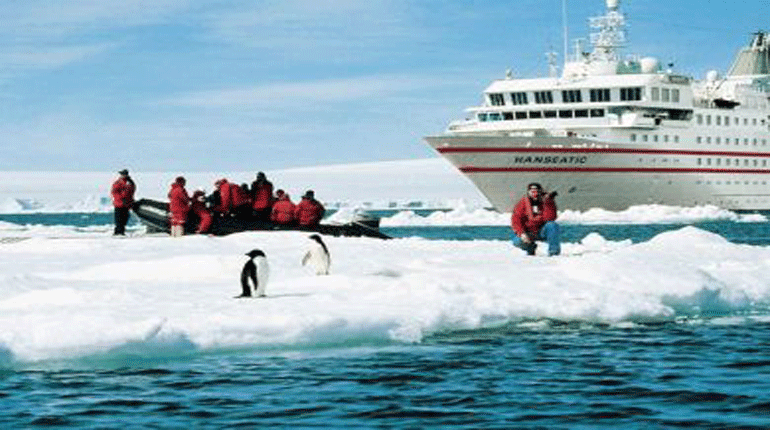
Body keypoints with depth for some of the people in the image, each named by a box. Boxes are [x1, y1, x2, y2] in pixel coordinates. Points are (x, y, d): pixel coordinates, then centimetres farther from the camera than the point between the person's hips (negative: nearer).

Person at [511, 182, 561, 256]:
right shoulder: (523, 203, -6)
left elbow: (550, 218, -21)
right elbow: (516, 220, -13)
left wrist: (547, 204, -32)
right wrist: (521, 233, -28)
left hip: (542, 232, 0)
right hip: (527, 233, 0)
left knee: (552, 225, -29)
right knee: (517, 241, -28)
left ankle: (554, 251, -23)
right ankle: (530, 248, 8)